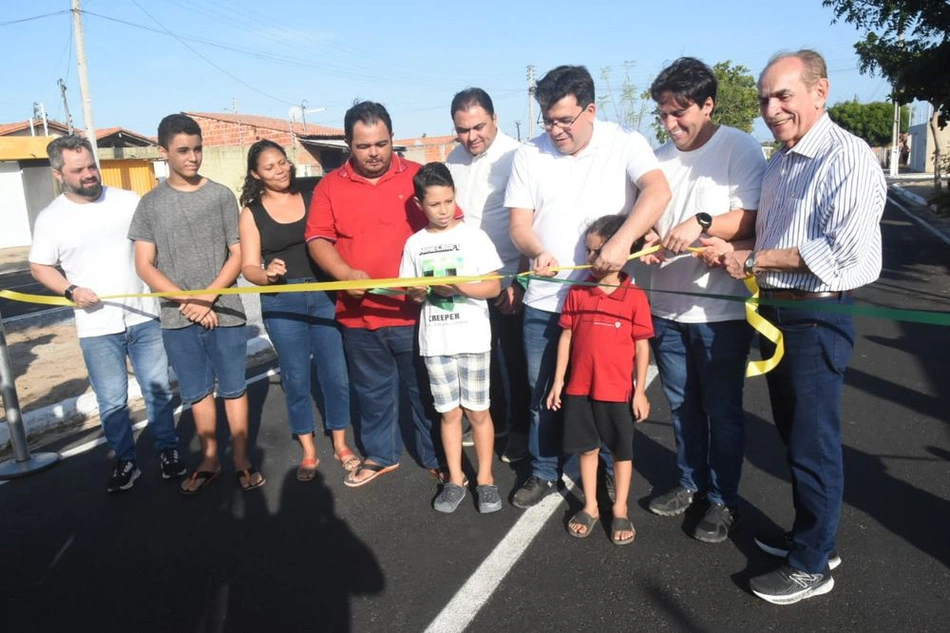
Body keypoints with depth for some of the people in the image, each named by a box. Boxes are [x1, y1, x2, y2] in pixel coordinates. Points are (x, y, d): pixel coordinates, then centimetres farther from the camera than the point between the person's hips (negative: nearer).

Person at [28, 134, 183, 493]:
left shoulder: (128, 202, 0)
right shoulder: (50, 218, -1)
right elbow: (39, 267, 6)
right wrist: (71, 290, -12)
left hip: (145, 317, 1)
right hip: (96, 328, 0)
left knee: (158, 389, 9)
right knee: (111, 402, 7)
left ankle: (168, 450, 25)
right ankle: (125, 462, 24)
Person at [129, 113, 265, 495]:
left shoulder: (221, 195, 1)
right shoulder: (150, 204, 4)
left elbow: (237, 254, 0)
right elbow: (144, 265, 2)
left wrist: (208, 296, -12)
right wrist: (187, 300, -11)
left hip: (225, 312, -1)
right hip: (177, 318, 2)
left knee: (233, 388, 6)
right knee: (197, 393, 12)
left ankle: (241, 460, 19)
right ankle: (209, 460, 26)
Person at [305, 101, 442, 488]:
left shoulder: (419, 177, -1)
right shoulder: (330, 186, 4)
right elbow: (317, 239, 0)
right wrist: (347, 274, -17)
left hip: (415, 310, -2)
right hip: (359, 314, 2)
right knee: (373, 391, 17)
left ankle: (437, 457, 26)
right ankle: (381, 455, 35)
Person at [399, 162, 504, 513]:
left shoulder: (473, 235, -4)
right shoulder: (415, 243, 5)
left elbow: (493, 287, -6)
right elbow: (412, 294, 10)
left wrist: (459, 287, -22)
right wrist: (420, 291, -13)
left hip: (472, 339, -2)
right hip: (435, 341, 3)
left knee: (478, 411, 6)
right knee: (448, 412, 11)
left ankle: (485, 478, 21)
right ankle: (455, 479, 24)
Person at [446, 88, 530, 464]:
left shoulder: (514, 157, -15)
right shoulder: (454, 160, 4)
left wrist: (519, 280, -19)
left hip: (508, 278, -6)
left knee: (515, 358, 8)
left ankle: (520, 430, 25)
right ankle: (494, 421, 35)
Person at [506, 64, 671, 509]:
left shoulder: (625, 144, -5)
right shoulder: (529, 155, 2)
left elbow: (658, 191, -22)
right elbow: (519, 222, 0)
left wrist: (622, 241, -37)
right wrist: (536, 251, -22)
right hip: (545, 300, 3)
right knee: (543, 393, 13)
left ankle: (606, 475, 32)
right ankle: (543, 472, 32)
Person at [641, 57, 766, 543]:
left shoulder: (740, 148, -6)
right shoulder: (659, 158, 10)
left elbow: (752, 219, -12)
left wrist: (702, 223, -27)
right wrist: (648, 239, -7)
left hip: (721, 309, -5)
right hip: (666, 305, 5)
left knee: (722, 410, 6)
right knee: (682, 404, 17)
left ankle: (723, 499, 23)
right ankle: (690, 481, 36)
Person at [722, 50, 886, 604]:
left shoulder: (848, 157, -14)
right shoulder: (780, 163, 14)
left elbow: (844, 248, -23)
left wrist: (755, 261, -18)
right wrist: (736, 253, 3)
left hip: (818, 318, -9)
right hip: (776, 312, 9)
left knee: (814, 444, 2)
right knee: (793, 434, 18)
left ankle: (812, 565, 18)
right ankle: (812, 537, 35)